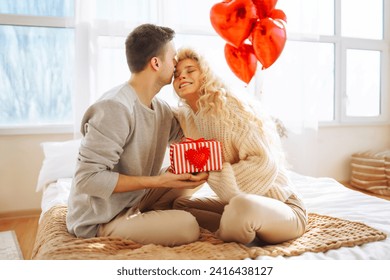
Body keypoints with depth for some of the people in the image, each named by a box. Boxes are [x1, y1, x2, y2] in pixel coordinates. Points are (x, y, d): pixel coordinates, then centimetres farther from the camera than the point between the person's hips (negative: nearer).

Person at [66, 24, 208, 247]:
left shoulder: (161, 108, 0)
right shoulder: (114, 107, -26)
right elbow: (88, 178, -28)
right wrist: (157, 181, -29)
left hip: (135, 199, 8)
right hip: (100, 220, -8)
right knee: (187, 226, -26)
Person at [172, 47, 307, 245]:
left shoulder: (225, 105, -17)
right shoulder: (185, 116, 5)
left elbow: (265, 162, -24)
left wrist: (211, 172, -21)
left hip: (282, 205, -7)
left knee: (241, 205, -39)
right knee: (179, 205, 4)